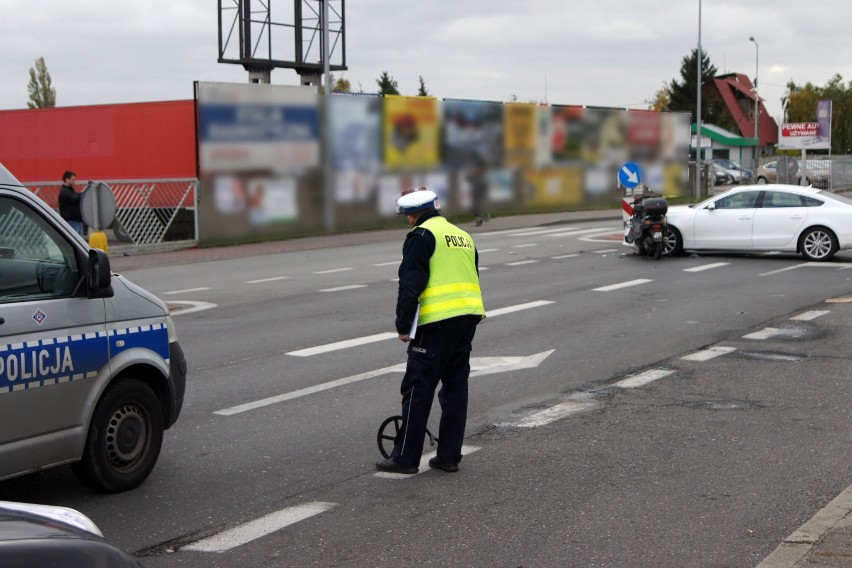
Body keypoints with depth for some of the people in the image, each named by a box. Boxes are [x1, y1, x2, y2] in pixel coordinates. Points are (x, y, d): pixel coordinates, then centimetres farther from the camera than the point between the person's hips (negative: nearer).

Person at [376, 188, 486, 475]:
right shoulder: (463, 236, 20)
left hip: (437, 322, -8)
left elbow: (410, 285, -12)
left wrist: (403, 325, -6)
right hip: (469, 317, 8)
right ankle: (449, 456, 15)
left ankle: (405, 457, 3)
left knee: (418, 389, -1)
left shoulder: (422, 236, -5)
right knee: (456, 388, 12)